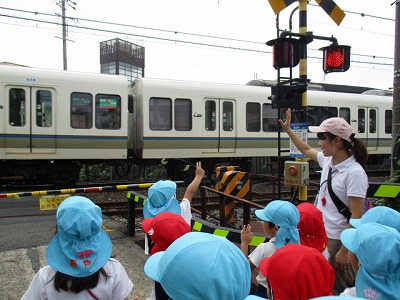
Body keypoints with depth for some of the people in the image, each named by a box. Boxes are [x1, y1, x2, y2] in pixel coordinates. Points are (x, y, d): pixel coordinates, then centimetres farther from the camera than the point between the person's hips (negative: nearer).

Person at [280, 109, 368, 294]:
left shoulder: (354, 173, -22)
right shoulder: (327, 161, 1)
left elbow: (357, 217, -22)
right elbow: (306, 150, 22)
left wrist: (344, 251, -21)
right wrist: (288, 130, 24)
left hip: (337, 241, -8)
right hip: (320, 235, 8)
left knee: (337, 289, 7)